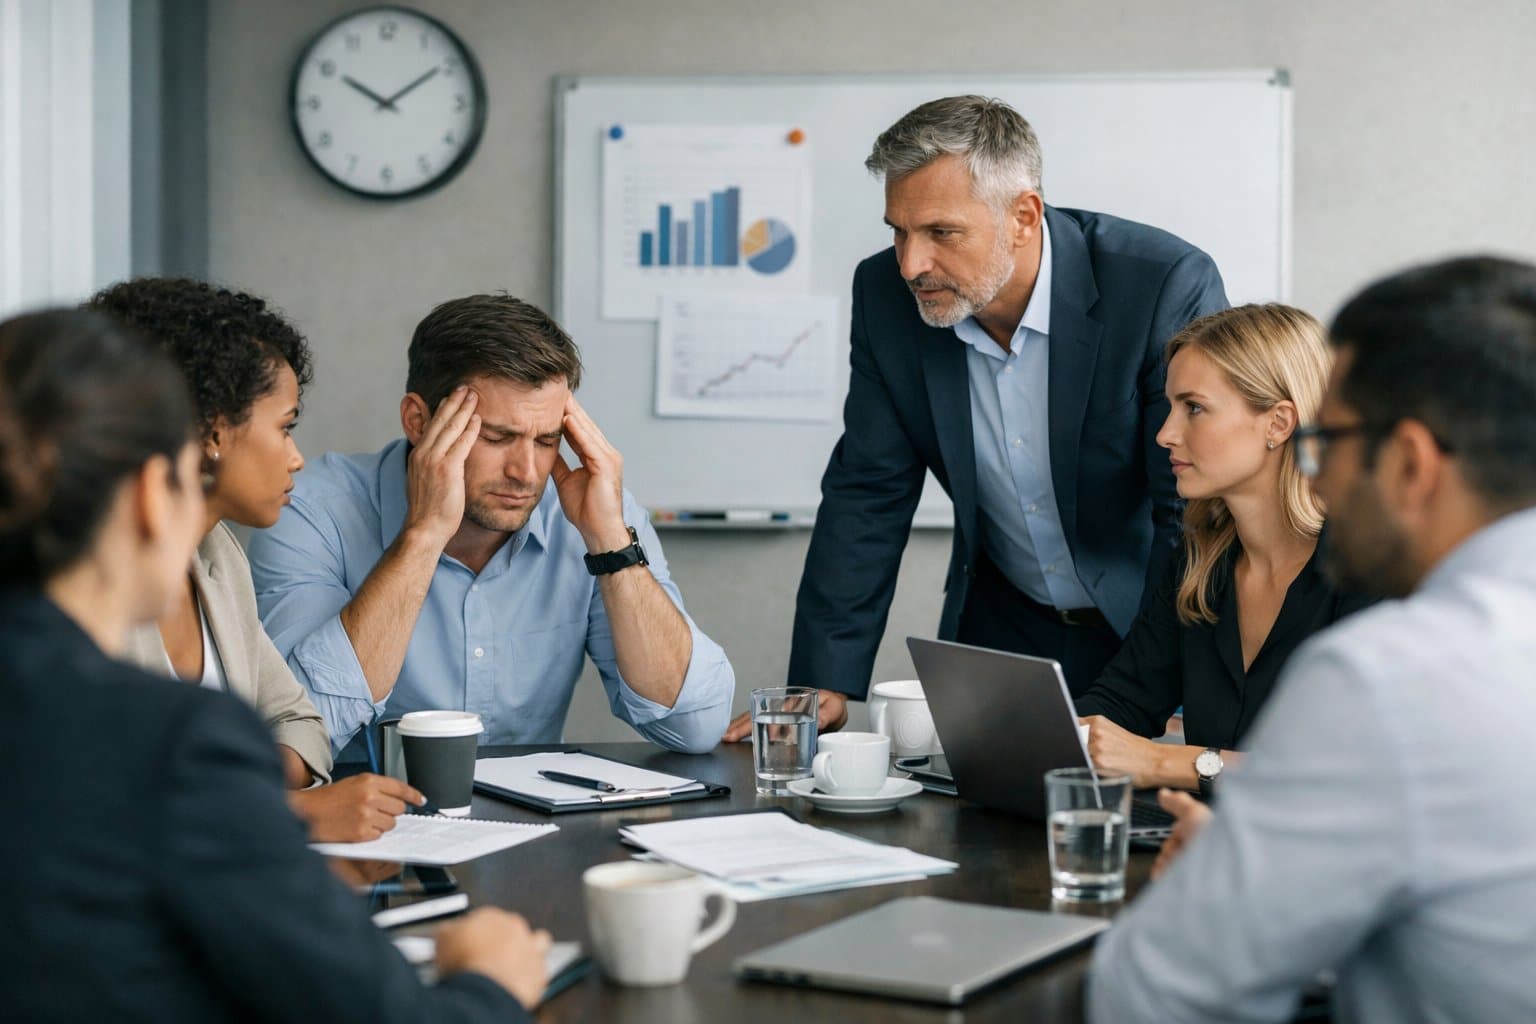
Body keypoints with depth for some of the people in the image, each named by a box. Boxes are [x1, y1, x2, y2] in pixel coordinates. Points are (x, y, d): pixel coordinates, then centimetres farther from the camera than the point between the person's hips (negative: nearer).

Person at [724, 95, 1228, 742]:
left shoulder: (1170, 287, -21)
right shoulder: (885, 295, -8)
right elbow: (868, 494, -1)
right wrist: (824, 685, -6)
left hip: (1150, 624, -3)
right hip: (1003, 628, 4)